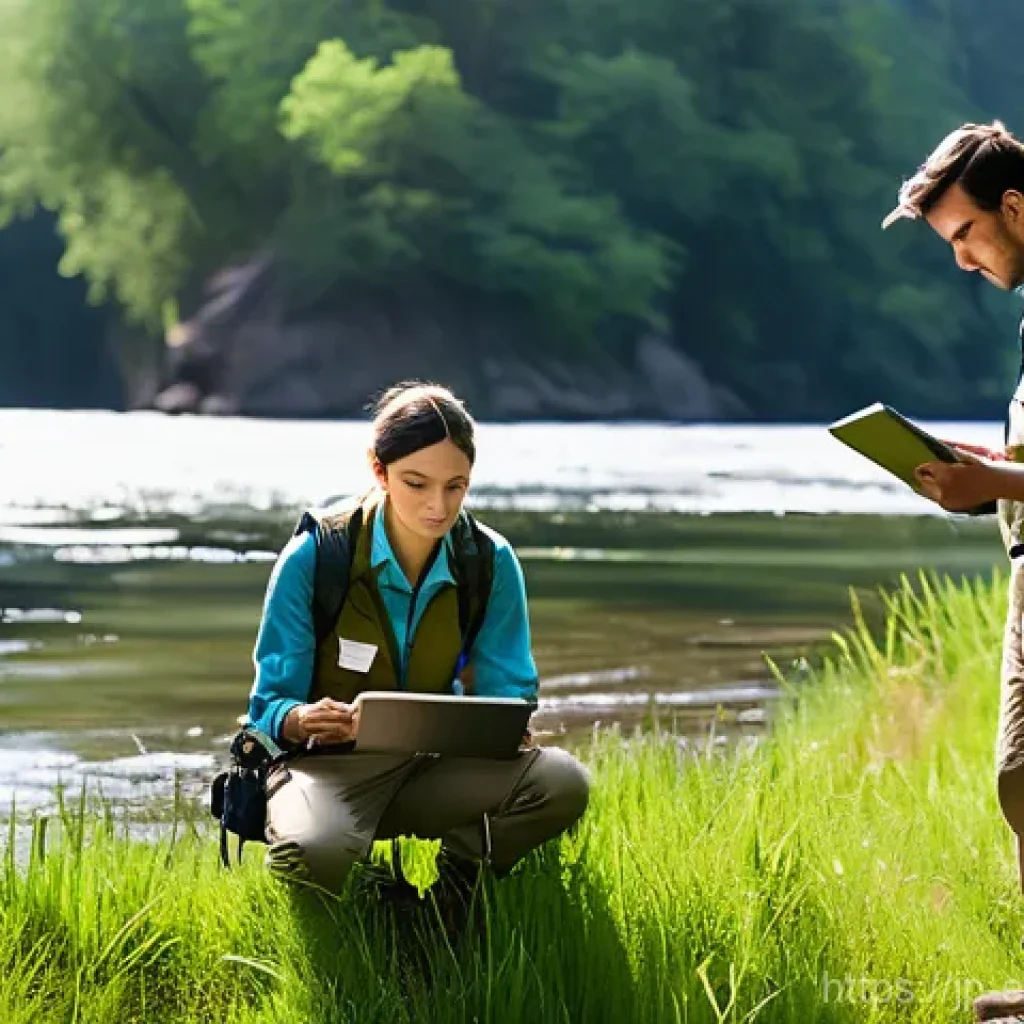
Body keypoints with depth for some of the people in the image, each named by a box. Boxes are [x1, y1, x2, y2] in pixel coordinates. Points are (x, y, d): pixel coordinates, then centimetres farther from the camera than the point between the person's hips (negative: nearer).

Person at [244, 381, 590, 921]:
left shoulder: (491, 562, -3)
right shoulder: (314, 557, -12)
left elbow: (508, 695, 1)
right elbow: (270, 704, -10)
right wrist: (302, 720, -36)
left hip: (431, 765, 3)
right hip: (326, 763, -3)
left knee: (562, 782, -25)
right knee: (318, 850, -39)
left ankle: (457, 878, 1)